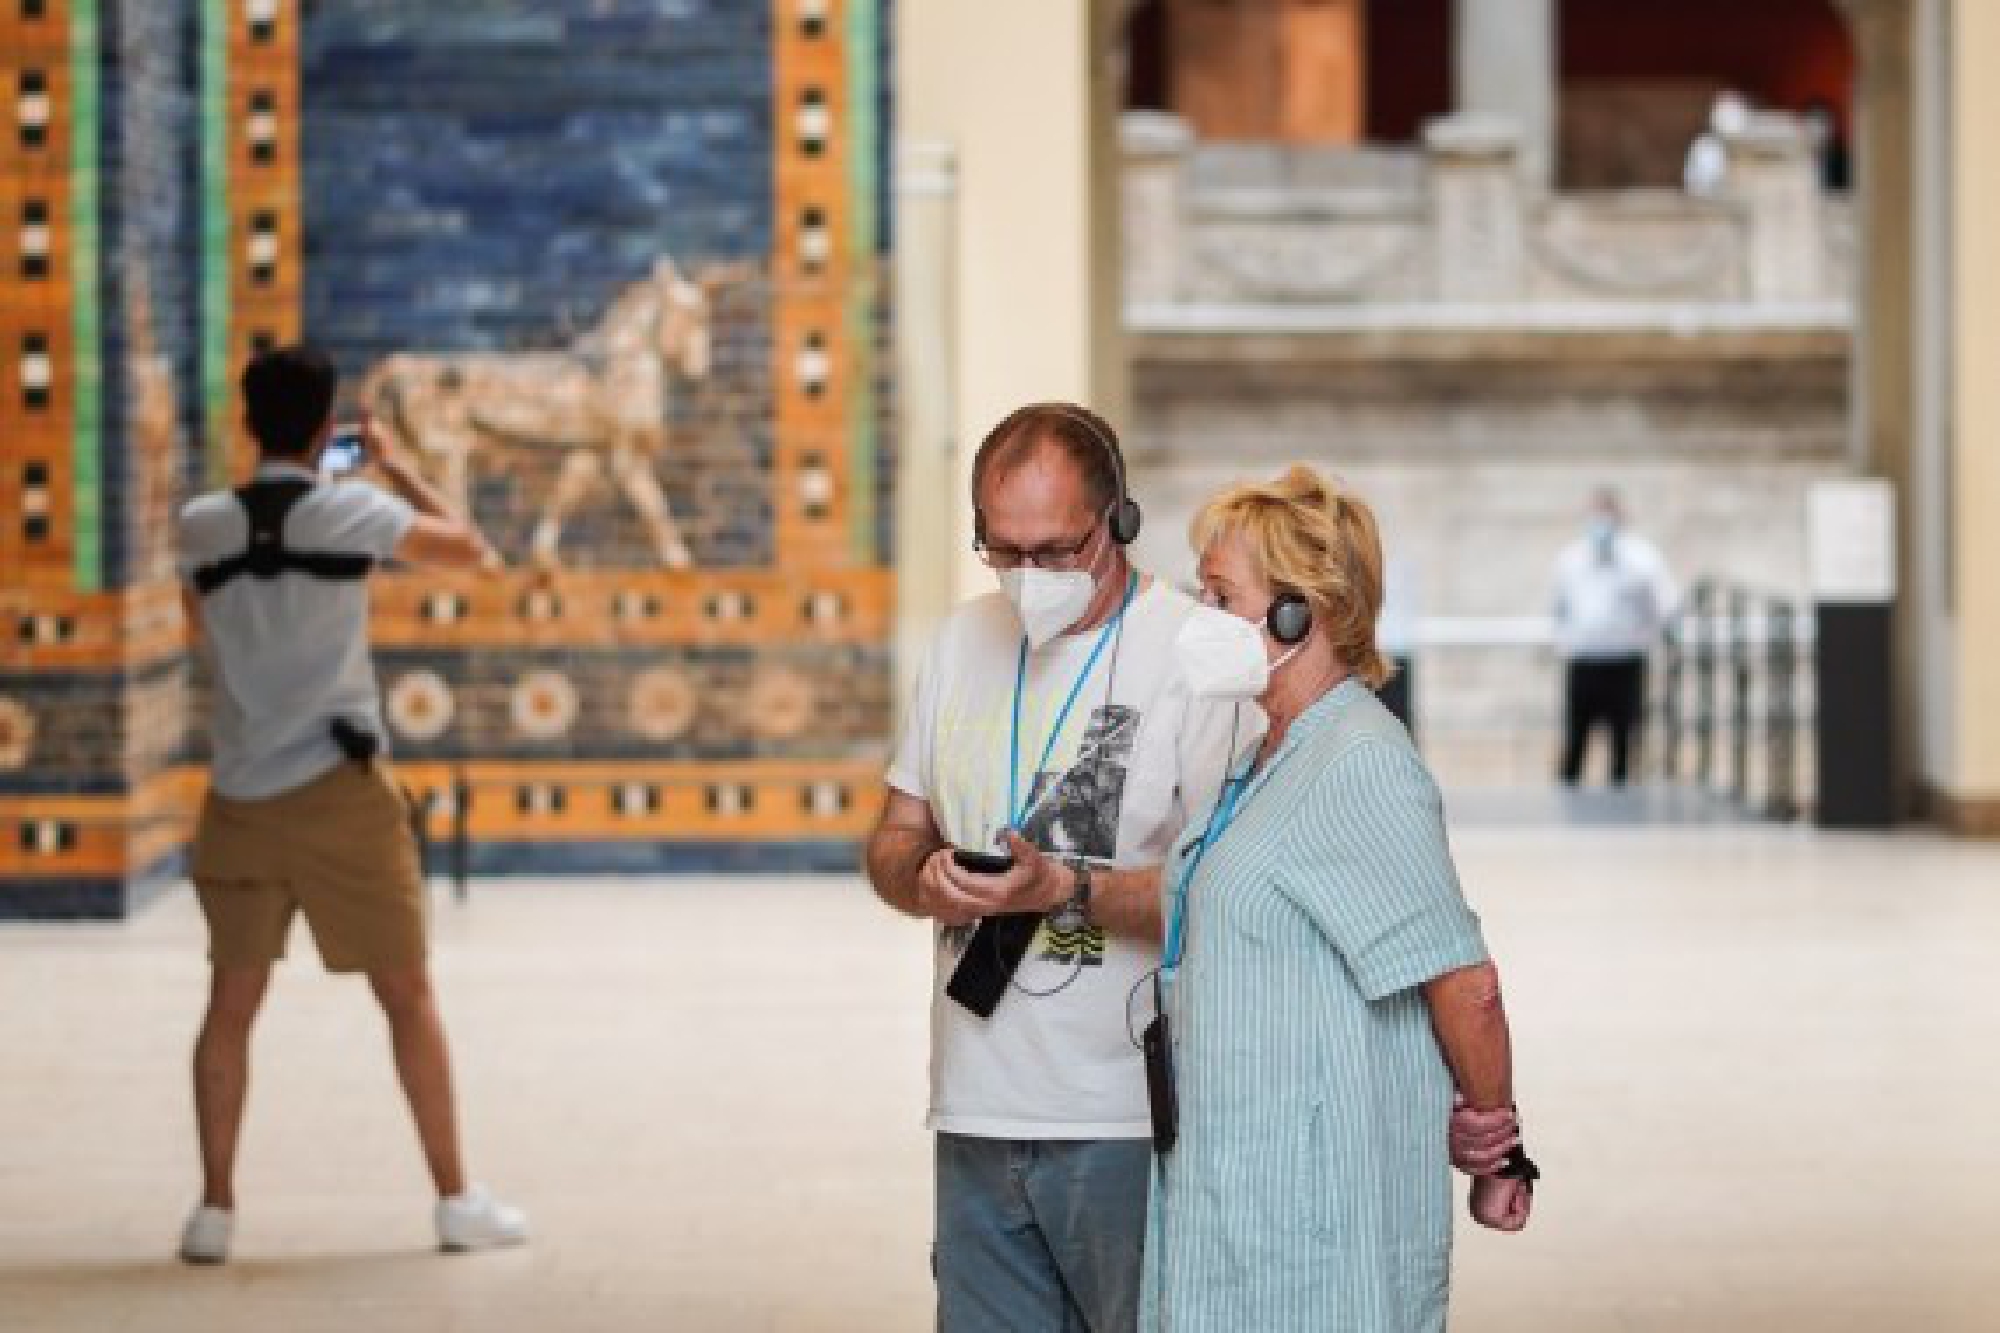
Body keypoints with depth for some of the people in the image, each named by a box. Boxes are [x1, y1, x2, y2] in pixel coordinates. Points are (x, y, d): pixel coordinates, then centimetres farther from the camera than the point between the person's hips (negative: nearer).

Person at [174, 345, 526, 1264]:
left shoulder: (202, 526, 1)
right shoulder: (353, 513, -7)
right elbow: (470, 550, 7)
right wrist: (395, 467, 17)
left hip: (241, 798, 3)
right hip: (340, 789, -3)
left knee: (230, 1007, 10)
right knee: (408, 997, 7)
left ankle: (215, 1210, 6)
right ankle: (455, 1200, 10)